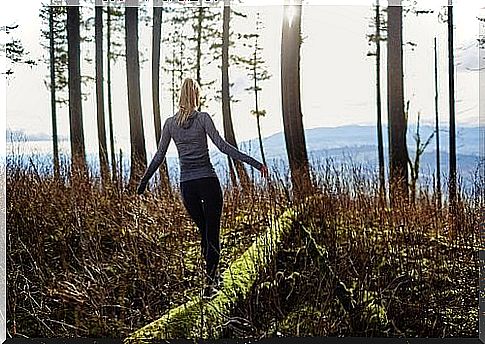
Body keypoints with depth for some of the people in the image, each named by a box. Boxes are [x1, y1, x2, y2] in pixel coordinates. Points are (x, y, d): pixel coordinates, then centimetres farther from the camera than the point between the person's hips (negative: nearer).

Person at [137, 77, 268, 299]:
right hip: (208, 181, -4)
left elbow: (159, 156, 8)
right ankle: (209, 283, -4)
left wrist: (144, 181, 21)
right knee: (212, 233, 2)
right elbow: (222, 146, -13)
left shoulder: (170, 123, 7)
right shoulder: (203, 118, -3)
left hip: (186, 185, 4)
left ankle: (214, 277, 24)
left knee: (204, 231, 17)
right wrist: (254, 163, -13)